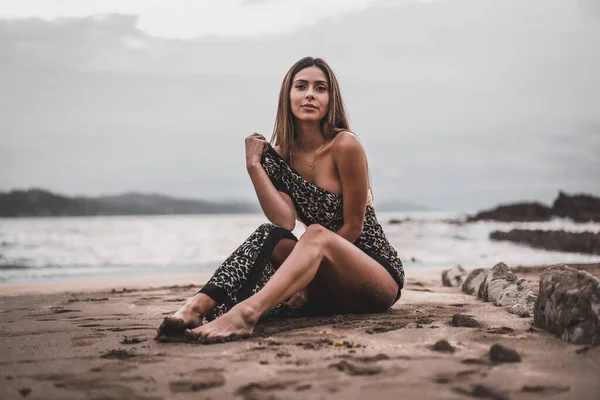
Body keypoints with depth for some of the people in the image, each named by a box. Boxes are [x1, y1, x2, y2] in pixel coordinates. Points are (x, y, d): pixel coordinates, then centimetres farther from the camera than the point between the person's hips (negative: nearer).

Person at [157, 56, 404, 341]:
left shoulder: (345, 145, -11)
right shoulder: (282, 155, 4)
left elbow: (353, 226, -10)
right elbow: (284, 223, -11)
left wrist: (309, 282, -13)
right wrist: (254, 165, -14)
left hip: (380, 274, -5)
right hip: (329, 287, 5)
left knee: (316, 234, -34)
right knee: (268, 235, -20)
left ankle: (247, 313, -56)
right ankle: (198, 307, -37)